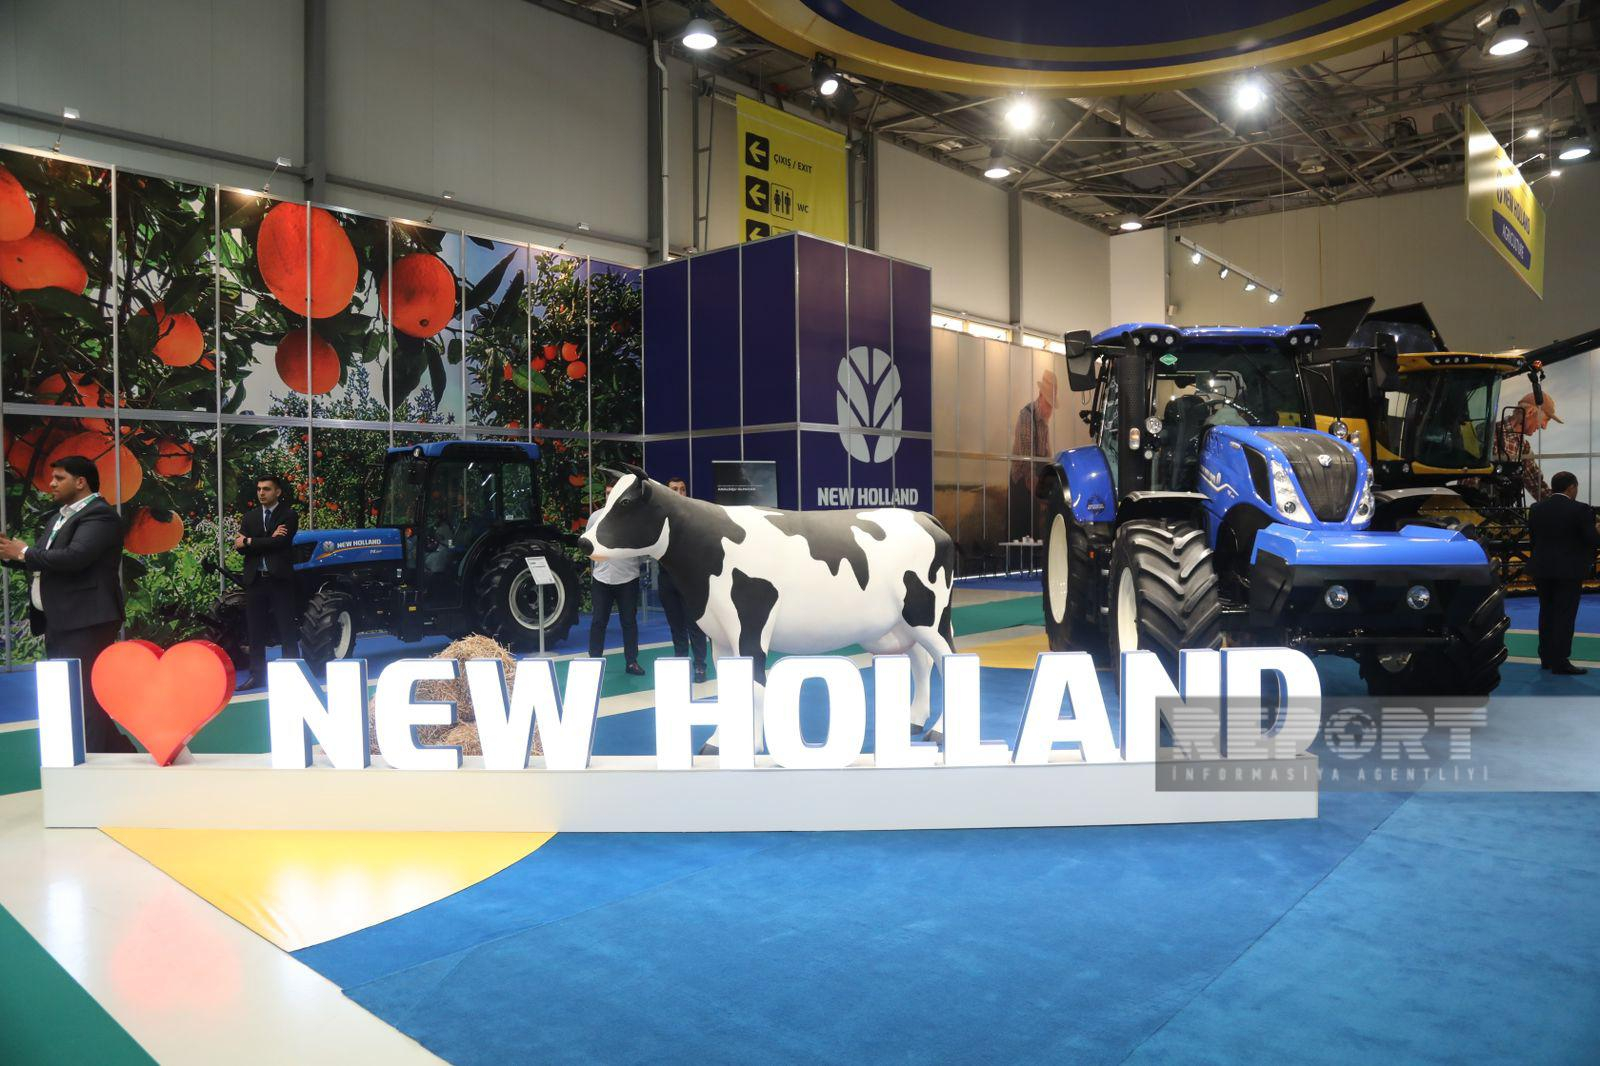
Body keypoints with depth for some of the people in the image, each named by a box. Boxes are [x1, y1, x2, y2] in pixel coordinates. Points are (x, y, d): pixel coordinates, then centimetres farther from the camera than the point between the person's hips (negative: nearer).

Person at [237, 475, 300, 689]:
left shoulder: (288, 515, 1)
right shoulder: (250, 517, 14)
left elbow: (280, 543, -15)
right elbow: (240, 547, 1)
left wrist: (249, 542, -7)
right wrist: (269, 540, -12)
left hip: (279, 580, -4)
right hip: (255, 580, 4)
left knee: (288, 630, 0)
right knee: (256, 631, 8)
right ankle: (257, 675, 16)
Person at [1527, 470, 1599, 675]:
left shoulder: (1536, 509, 2)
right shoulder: (1580, 510, -13)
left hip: (1542, 568, 5)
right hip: (1569, 570, -5)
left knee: (1546, 612, 14)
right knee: (1565, 615, -1)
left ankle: (1546, 658, 19)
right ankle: (1560, 662, -1)